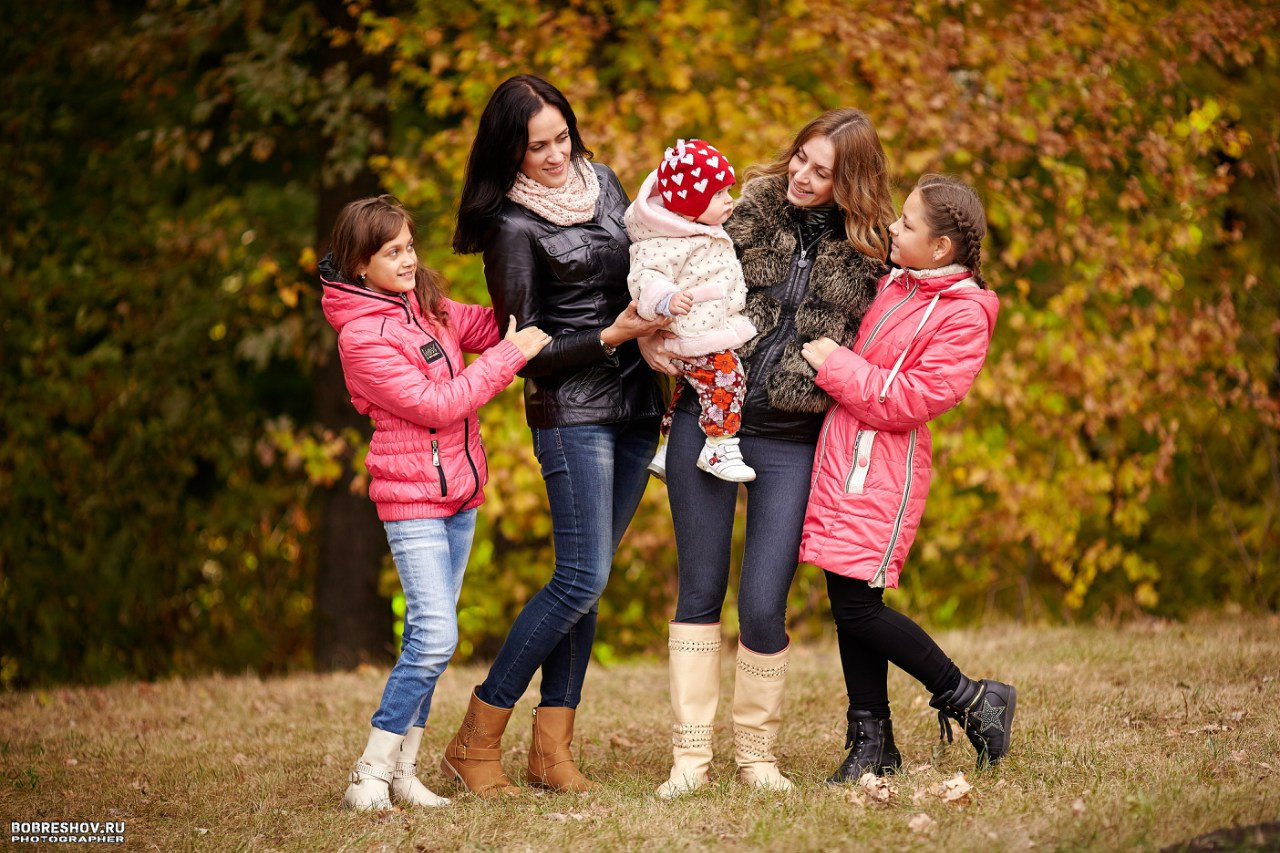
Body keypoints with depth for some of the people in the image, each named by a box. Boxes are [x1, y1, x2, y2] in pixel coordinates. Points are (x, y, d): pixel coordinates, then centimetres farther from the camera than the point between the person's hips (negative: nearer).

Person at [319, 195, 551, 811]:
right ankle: (369, 776, -7)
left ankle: (404, 772, 13)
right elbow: (435, 405, -18)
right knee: (435, 638, -16)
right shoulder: (362, 337, -16)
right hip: (411, 498, -8)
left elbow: (484, 326, 18)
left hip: (458, 492, 8)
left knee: (429, 638, 8)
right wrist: (510, 355, -15)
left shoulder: (424, 306, 8)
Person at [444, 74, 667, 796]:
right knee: (581, 580, -12)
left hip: (636, 407, 7)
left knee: (587, 579, 6)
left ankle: (553, 749, 9)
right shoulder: (513, 227, -11)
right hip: (571, 413, -7)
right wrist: (613, 336, -22)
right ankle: (476, 742, -4)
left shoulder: (600, 180, 9)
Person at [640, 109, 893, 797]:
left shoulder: (867, 251, 0)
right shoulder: (754, 208, 2)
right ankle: (690, 754, 11)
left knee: (763, 606, -6)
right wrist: (651, 335, -11)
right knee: (700, 591, 4)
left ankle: (756, 753, 14)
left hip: (789, 441, -1)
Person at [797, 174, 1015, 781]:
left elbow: (910, 400, -18)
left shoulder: (963, 315, -12)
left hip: (882, 472, -8)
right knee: (848, 601, 8)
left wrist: (835, 365, -13)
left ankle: (973, 701, 7)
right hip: (840, 457, 8)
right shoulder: (892, 284, 12)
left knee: (858, 606, -9)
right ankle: (872, 744, 17)